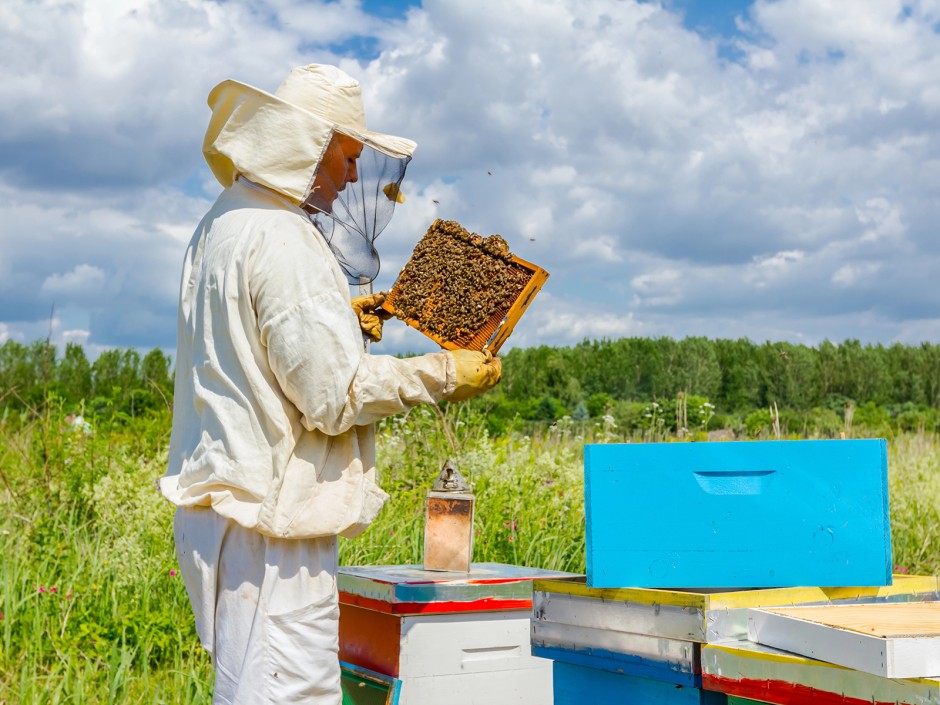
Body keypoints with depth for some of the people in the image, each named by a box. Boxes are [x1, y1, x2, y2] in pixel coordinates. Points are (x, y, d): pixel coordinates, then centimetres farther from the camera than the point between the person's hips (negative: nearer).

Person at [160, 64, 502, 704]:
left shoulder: (221, 226, 14)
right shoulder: (283, 241, -17)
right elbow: (334, 396, -19)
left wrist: (340, 319, 28)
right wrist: (443, 375, -8)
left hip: (223, 498, 10)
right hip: (272, 512, -10)